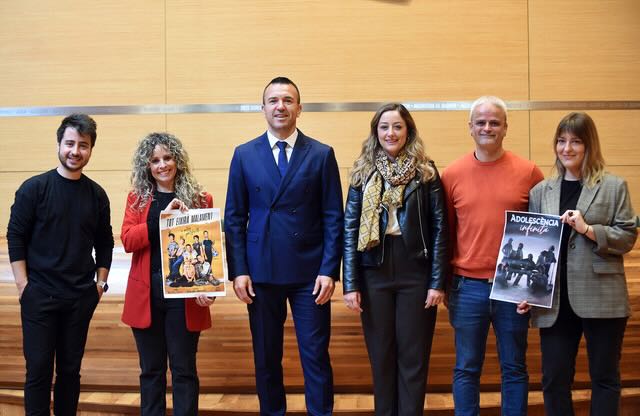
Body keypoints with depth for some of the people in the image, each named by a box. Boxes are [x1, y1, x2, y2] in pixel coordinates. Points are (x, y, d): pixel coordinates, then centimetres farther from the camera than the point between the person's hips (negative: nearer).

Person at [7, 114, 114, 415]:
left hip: (81, 297, 3)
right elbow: (15, 237, -4)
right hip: (39, 295, -2)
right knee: (38, 368, 1)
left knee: (71, 368, 9)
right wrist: (23, 285, -9)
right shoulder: (34, 188, -4)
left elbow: (104, 243, 11)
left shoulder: (97, 195, 4)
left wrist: (101, 282, 4)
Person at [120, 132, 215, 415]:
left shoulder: (199, 198, 1)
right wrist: (162, 217, -18)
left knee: (184, 369, 5)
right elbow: (128, 240, -6)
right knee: (151, 369, 12)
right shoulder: (137, 197, 6)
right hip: (145, 294, 2)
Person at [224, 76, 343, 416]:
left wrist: (329, 271, -7)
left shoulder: (321, 155, 2)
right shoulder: (244, 155, 5)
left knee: (316, 356, 3)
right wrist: (238, 271, -3)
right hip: (261, 273, 1)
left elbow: (333, 218, 0)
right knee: (266, 358, 11)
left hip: (310, 273, -1)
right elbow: (234, 218, 4)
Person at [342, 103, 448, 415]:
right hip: (374, 274, 2)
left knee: (413, 356, 5)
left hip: (416, 273, -1)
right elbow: (350, 230, 2)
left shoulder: (426, 172, 1)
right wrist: (350, 284, -4)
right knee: (380, 355, 10)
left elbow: (439, 229, -1)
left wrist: (437, 282, -7)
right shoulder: (363, 172, 5)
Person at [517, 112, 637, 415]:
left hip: (602, 299, -2)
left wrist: (588, 229, -16)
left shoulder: (614, 186, 2)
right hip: (554, 302, 2)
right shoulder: (540, 191, 10)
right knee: (554, 379, 7)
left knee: (605, 376, 9)